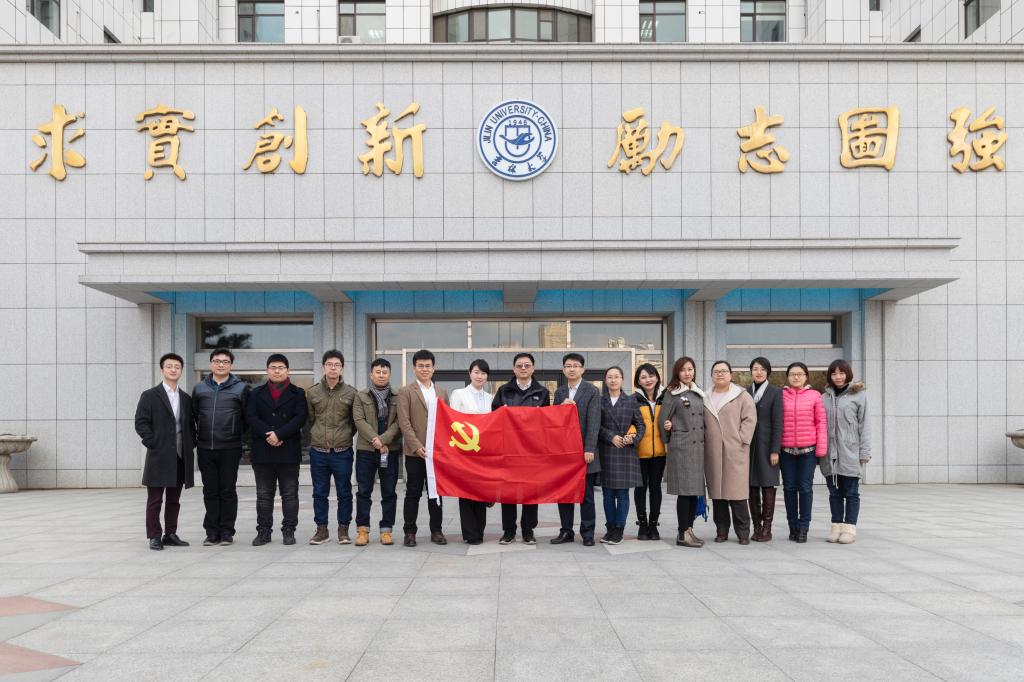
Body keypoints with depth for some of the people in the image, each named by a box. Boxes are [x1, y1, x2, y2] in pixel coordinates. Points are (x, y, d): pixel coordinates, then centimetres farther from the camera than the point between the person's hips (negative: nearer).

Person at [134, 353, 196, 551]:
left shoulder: (186, 399, 14)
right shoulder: (149, 396, 0)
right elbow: (141, 423, -5)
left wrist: (191, 444, 5)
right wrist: (153, 443, -11)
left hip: (181, 458, 4)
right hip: (158, 458, -4)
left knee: (174, 500, 11)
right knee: (155, 500, 2)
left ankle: (170, 534, 19)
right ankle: (154, 536, 9)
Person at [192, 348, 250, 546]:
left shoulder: (241, 388, 1)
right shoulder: (199, 388, 10)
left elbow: (248, 417, 5)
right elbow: (193, 414, 17)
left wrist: (237, 434, 4)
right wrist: (198, 436, 12)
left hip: (230, 448, -3)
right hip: (205, 448, 3)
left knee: (228, 491, 3)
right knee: (210, 491, 7)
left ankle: (226, 532, 10)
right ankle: (212, 532, 13)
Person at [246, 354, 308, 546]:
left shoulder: (298, 393, 6)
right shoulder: (257, 393, 12)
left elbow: (300, 418, -6)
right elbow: (251, 417, -1)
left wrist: (279, 434, -15)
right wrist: (267, 435, -14)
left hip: (289, 452, -2)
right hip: (263, 452, 2)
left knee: (290, 494, 3)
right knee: (264, 494, 7)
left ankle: (289, 530, 9)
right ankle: (263, 531, 14)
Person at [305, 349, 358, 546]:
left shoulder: (351, 393, -1)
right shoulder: (312, 392, 4)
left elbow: (355, 421, 8)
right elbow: (310, 420, 12)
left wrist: (345, 436, 6)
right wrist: (318, 437, 10)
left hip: (342, 452, -1)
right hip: (318, 451, 2)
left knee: (344, 493, 5)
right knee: (320, 493, 9)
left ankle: (343, 529, 17)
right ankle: (321, 529, 19)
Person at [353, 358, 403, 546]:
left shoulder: (397, 397, 7)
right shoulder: (361, 396, 7)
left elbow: (399, 422, -2)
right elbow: (359, 420, -4)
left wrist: (383, 440, -15)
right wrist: (375, 439, -16)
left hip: (391, 450, 0)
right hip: (365, 449, 0)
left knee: (389, 492, 3)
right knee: (364, 491, 3)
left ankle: (386, 530, 10)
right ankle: (362, 530, 10)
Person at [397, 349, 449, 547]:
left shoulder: (442, 393, 13)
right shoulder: (405, 392, 1)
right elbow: (404, 422, -6)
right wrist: (417, 446, -14)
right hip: (415, 451, -3)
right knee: (413, 492, 3)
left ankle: (436, 531, 16)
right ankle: (410, 532, 10)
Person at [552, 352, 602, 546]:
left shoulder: (592, 391, -2)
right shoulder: (559, 392, 12)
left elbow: (594, 422, -9)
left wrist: (589, 449, -16)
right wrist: (562, 406, -10)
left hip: (584, 450, -4)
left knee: (586, 495, 3)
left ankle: (587, 533, 11)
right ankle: (566, 531, 17)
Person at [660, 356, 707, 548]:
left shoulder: (699, 393, 15)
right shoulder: (673, 393, -3)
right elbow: (662, 420, -2)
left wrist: (705, 442, 12)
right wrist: (667, 442, 5)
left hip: (698, 446, 6)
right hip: (681, 447, -6)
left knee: (695, 490, 7)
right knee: (685, 491, -7)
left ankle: (689, 529, 16)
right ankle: (683, 534, -2)